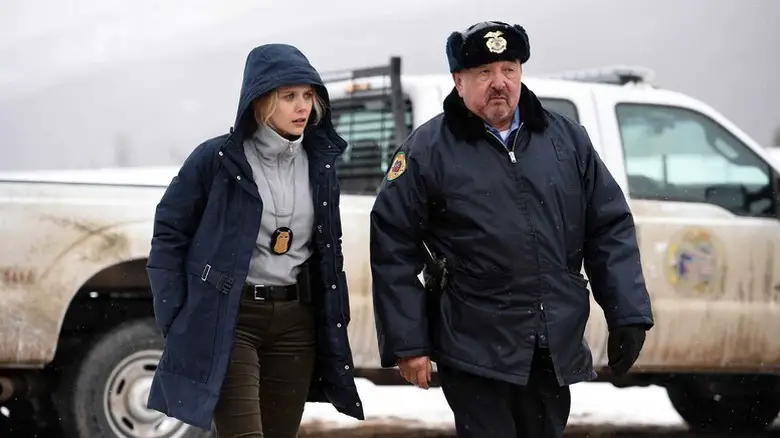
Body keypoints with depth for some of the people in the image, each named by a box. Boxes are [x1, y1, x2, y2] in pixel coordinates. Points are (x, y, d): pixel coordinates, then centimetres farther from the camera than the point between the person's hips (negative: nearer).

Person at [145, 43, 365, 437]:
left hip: (296, 321, 5)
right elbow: (168, 237, -3)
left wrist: (335, 324, 11)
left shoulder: (320, 164, 8)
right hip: (228, 319, -5)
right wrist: (178, 321, -9)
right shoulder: (216, 160, -7)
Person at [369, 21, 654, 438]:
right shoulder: (427, 150, -3)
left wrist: (628, 315, 1)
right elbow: (393, 248, -4)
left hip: (556, 349, 4)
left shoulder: (567, 138, 8)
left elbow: (610, 229, 10)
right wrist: (407, 342, -8)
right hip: (475, 353, -4)